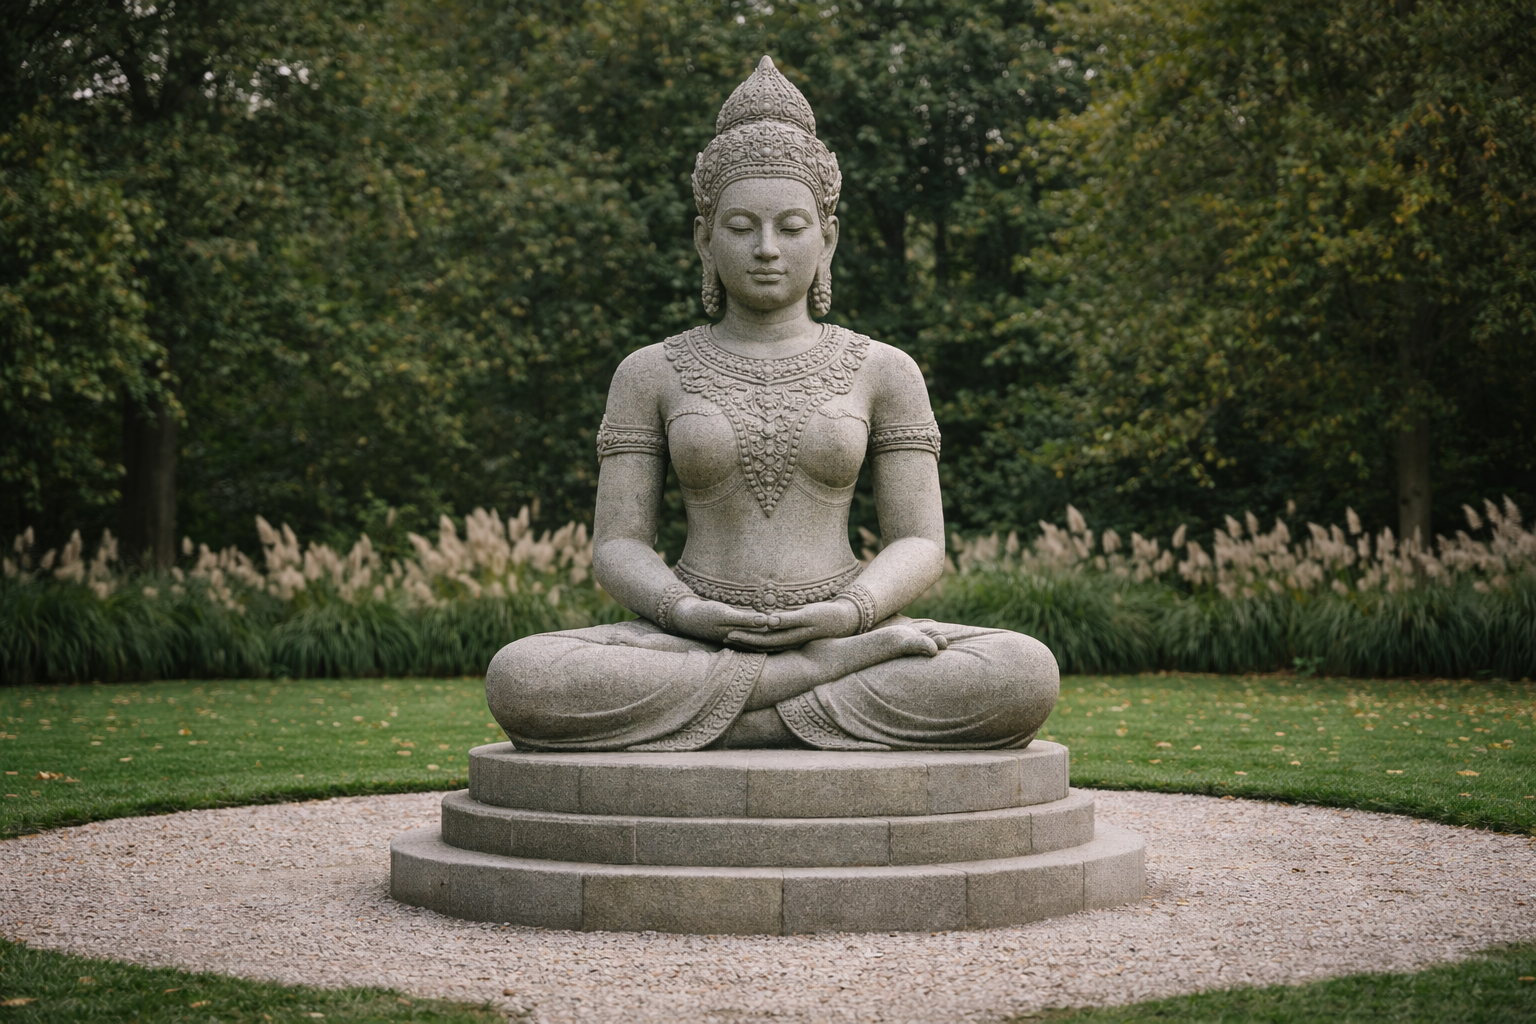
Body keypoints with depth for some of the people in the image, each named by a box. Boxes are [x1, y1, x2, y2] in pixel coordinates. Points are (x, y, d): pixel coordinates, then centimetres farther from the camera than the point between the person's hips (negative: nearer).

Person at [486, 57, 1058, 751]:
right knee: (519, 681, -32)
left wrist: (850, 613, -18)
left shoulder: (883, 372, 8)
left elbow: (918, 546, 4)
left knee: (1026, 676, -29)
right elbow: (617, 548, 4)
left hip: (837, 632, 0)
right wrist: (680, 612, -18)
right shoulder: (649, 374, 8)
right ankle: (849, 671, -24)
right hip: (692, 650, 1)